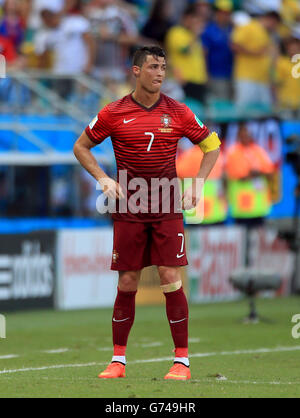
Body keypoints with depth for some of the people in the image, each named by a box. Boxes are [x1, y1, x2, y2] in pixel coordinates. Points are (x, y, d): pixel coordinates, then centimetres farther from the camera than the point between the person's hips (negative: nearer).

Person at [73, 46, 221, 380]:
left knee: (171, 280, -7)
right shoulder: (113, 114, -1)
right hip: (129, 211, 0)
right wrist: (103, 179, -1)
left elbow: (211, 146, 13)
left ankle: (182, 361, 0)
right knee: (127, 283, 2)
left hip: (168, 209, 0)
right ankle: (118, 361, 12)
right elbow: (81, 146, 12)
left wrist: (196, 185, 2)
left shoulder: (178, 112, 1)